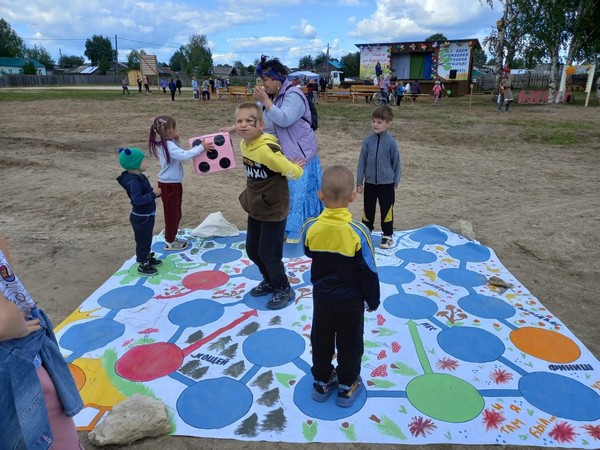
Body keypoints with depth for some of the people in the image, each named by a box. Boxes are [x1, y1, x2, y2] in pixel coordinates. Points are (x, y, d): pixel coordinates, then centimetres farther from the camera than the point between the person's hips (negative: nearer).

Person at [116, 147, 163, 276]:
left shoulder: (140, 177, 5)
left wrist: (155, 192, -1)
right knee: (143, 241, 3)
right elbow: (137, 199, -37)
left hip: (147, 215, 10)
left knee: (147, 239, 25)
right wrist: (153, 195, -36)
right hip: (141, 217, -10)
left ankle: (148, 258, 42)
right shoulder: (133, 182, -27)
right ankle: (143, 265, 17)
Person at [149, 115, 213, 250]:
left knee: (175, 213, 20)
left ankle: (172, 238, 33)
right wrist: (201, 148, -31)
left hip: (171, 183, 10)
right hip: (169, 185, -10)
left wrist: (176, 141, 3)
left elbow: (177, 154, 18)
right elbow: (183, 155, -36)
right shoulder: (168, 145, -23)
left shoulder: (164, 144, 8)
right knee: (171, 213, 3)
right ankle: (169, 242, 17)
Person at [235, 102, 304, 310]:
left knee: (268, 253, 2)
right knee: (252, 250, 17)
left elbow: (294, 172, -26)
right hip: (255, 208, 9)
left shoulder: (266, 149, -28)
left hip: (274, 209, -8)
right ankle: (270, 281, 40)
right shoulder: (244, 144, 0)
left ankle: (284, 289, 25)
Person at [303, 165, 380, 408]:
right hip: (350, 299, -2)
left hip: (322, 295, 3)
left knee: (321, 339, 21)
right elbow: (369, 271, -16)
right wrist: (373, 299, -2)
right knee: (349, 343, 17)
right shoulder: (358, 231, -26)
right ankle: (347, 387, 34)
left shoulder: (311, 227, -18)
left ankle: (321, 382, 38)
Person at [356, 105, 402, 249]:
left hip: (386, 183, -2)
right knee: (368, 209, 14)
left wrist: (395, 182, 2)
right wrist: (359, 182, 2)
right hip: (370, 182, 2)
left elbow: (397, 163, -3)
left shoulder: (391, 142, -12)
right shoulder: (368, 141, -5)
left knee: (386, 210, 9)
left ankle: (387, 236, 25)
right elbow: (362, 161, 1)